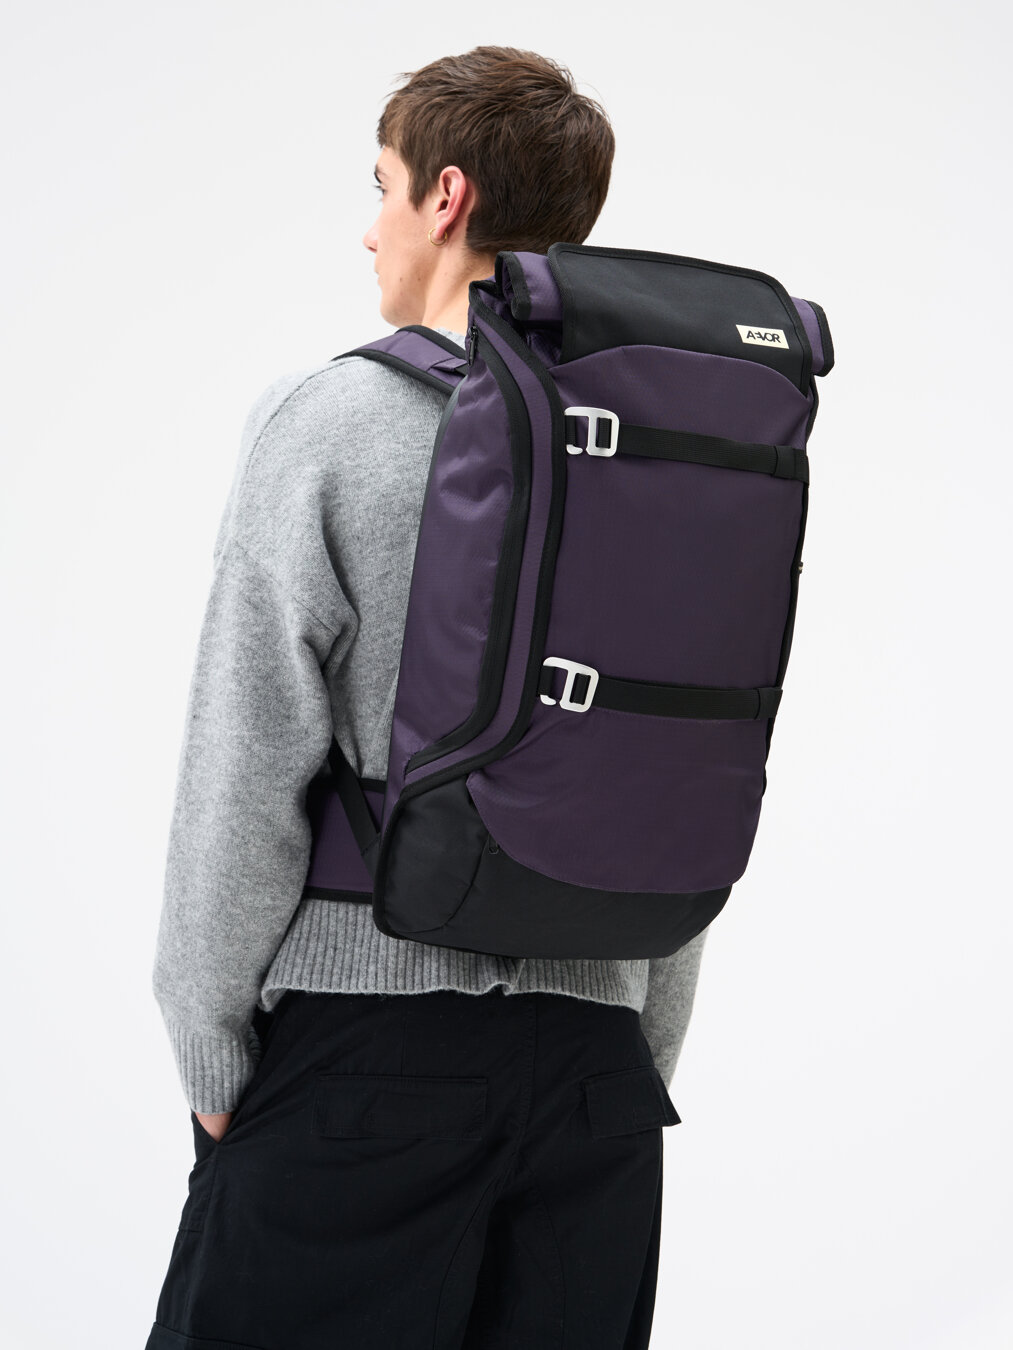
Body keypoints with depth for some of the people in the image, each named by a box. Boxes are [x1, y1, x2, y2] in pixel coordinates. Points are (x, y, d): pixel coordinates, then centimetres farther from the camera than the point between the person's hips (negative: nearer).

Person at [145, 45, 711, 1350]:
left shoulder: (326, 420, -7)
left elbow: (249, 768, -9)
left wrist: (212, 1059, -1)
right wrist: (645, 1068, 16)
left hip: (361, 1048, -4)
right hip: (595, 1056, 5)